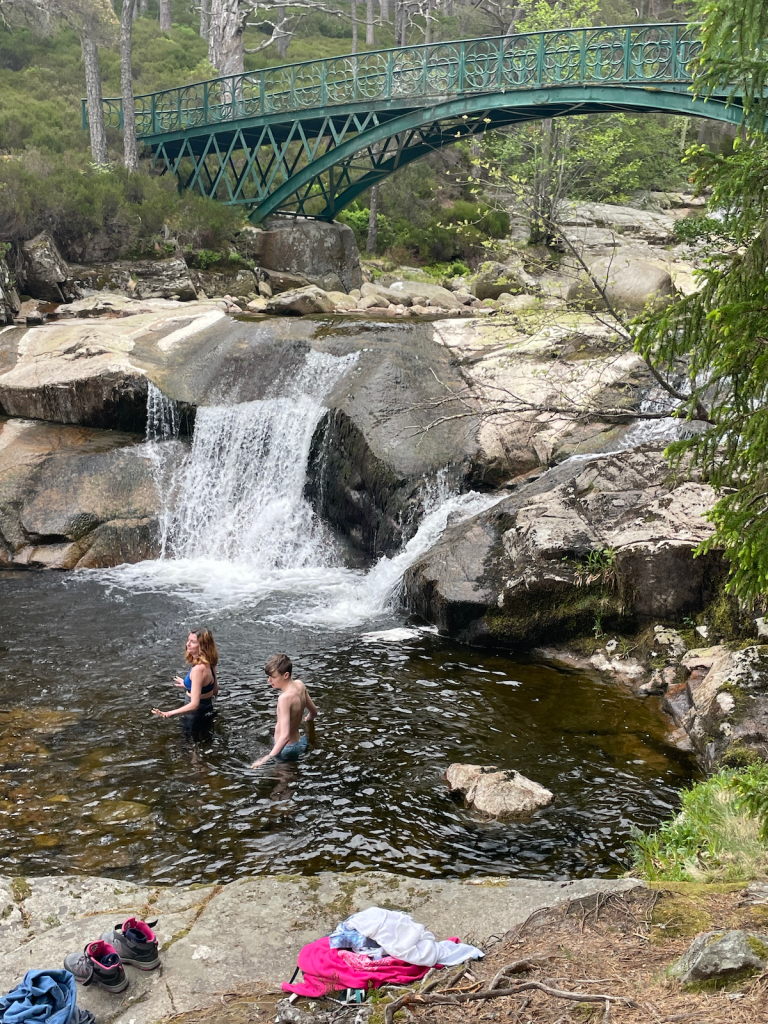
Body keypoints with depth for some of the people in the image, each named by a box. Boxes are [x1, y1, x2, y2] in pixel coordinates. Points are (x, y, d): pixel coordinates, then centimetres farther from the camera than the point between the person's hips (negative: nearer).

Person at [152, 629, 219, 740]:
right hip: (207, 712, 9)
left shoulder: (198, 669, -29)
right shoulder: (209, 664, -2)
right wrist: (189, 686, 23)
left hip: (196, 717, -9)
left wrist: (168, 713, -47)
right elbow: (214, 690, 12)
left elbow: (194, 704, -33)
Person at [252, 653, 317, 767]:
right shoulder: (300, 685, -5)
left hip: (286, 749, -9)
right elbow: (314, 712, 12)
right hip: (299, 743, 9)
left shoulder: (284, 698, -28)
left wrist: (268, 758, -40)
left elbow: (285, 735, -34)